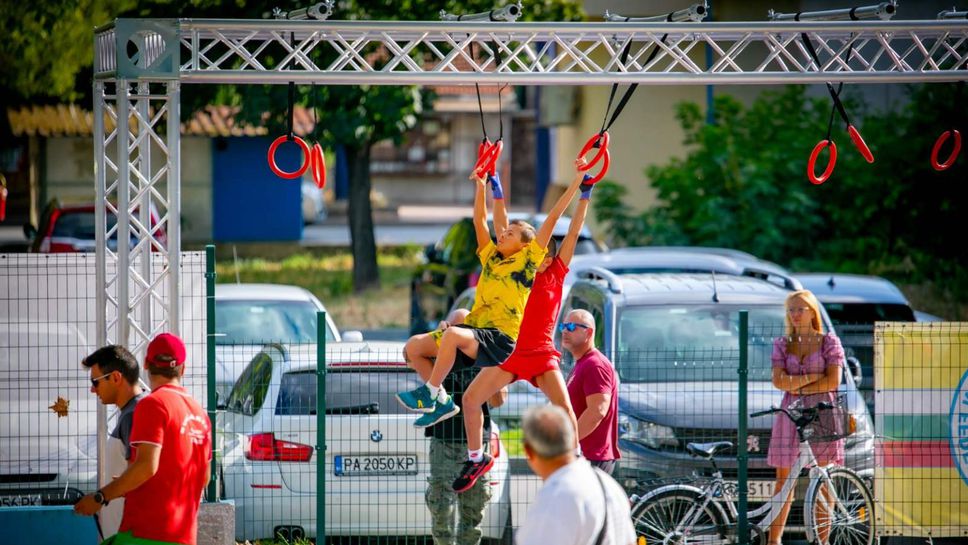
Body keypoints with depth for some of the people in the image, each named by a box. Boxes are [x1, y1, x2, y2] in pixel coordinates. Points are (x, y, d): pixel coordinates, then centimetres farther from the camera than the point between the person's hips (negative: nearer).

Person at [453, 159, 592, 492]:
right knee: (471, 397, -7)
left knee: (564, 408, -19)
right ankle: (477, 458, 8)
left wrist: (583, 191, -7)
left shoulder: (556, 274, 2)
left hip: (542, 353, -3)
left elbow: (573, 231, -2)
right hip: (509, 349, 3)